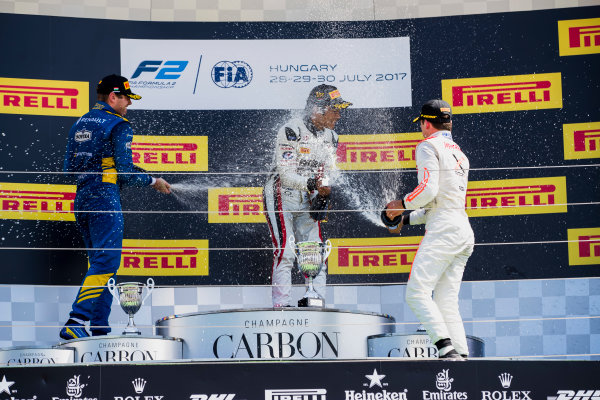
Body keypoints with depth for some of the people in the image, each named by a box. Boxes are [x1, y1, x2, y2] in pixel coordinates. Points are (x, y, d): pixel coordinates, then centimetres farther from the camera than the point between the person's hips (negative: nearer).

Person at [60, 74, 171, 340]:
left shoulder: (79, 124, 16)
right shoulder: (118, 125, -7)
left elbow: (69, 167, 16)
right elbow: (125, 170, -12)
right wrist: (153, 182, 2)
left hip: (81, 198, 9)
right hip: (105, 198, -8)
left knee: (100, 261, 14)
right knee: (106, 262, -10)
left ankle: (100, 329, 12)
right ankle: (75, 323, -21)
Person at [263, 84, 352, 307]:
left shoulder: (330, 137, 6)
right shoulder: (290, 131, -18)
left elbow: (325, 173, 12)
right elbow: (285, 174, -21)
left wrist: (323, 196, -7)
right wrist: (311, 184, -35)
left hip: (307, 201, 7)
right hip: (281, 196, -6)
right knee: (285, 251, -16)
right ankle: (281, 305, -14)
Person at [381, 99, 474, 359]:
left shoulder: (429, 146, -1)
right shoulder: (459, 154, 27)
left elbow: (428, 191, -15)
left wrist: (400, 205, 1)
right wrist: (406, 219, 29)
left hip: (443, 231, -9)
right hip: (464, 233, 9)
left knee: (417, 292, -12)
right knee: (447, 302, 8)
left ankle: (447, 349, -25)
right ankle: (461, 355, -3)